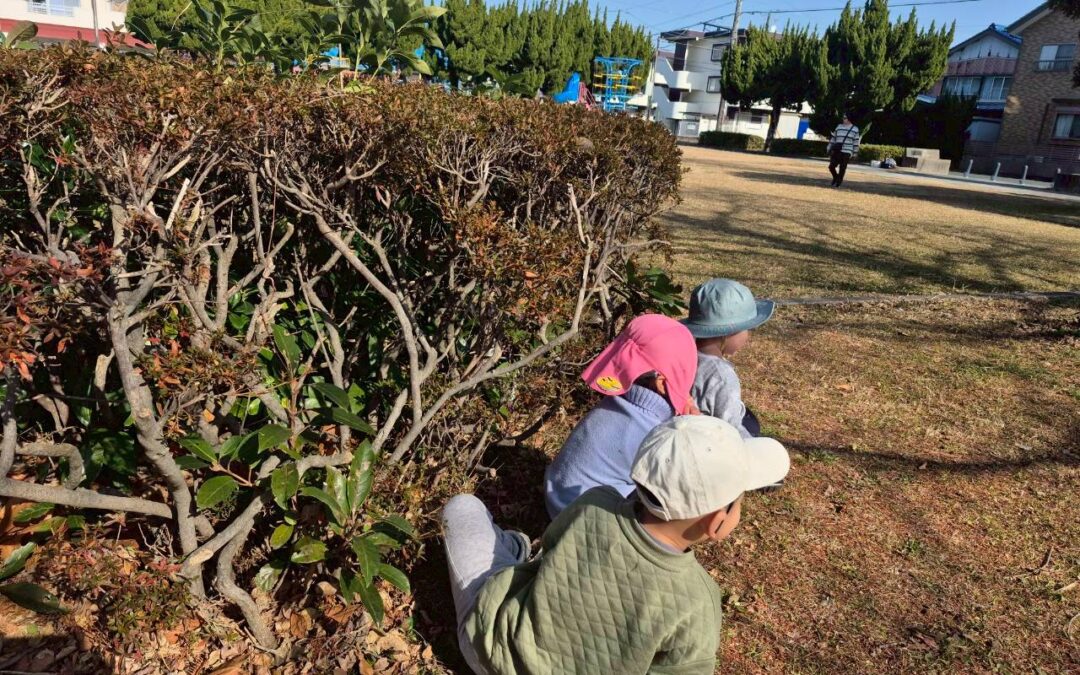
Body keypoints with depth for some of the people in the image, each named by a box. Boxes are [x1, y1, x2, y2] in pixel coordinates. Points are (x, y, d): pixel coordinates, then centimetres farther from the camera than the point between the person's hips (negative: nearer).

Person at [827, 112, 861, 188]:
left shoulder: (855, 129, 3)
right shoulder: (839, 127, 10)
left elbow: (856, 142, 4)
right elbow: (833, 138, 12)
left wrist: (854, 153, 1)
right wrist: (830, 149, 9)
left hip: (846, 152, -3)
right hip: (836, 151, 3)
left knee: (842, 168, -2)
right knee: (831, 166, -4)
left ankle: (838, 182, 12)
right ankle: (836, 177, 25)